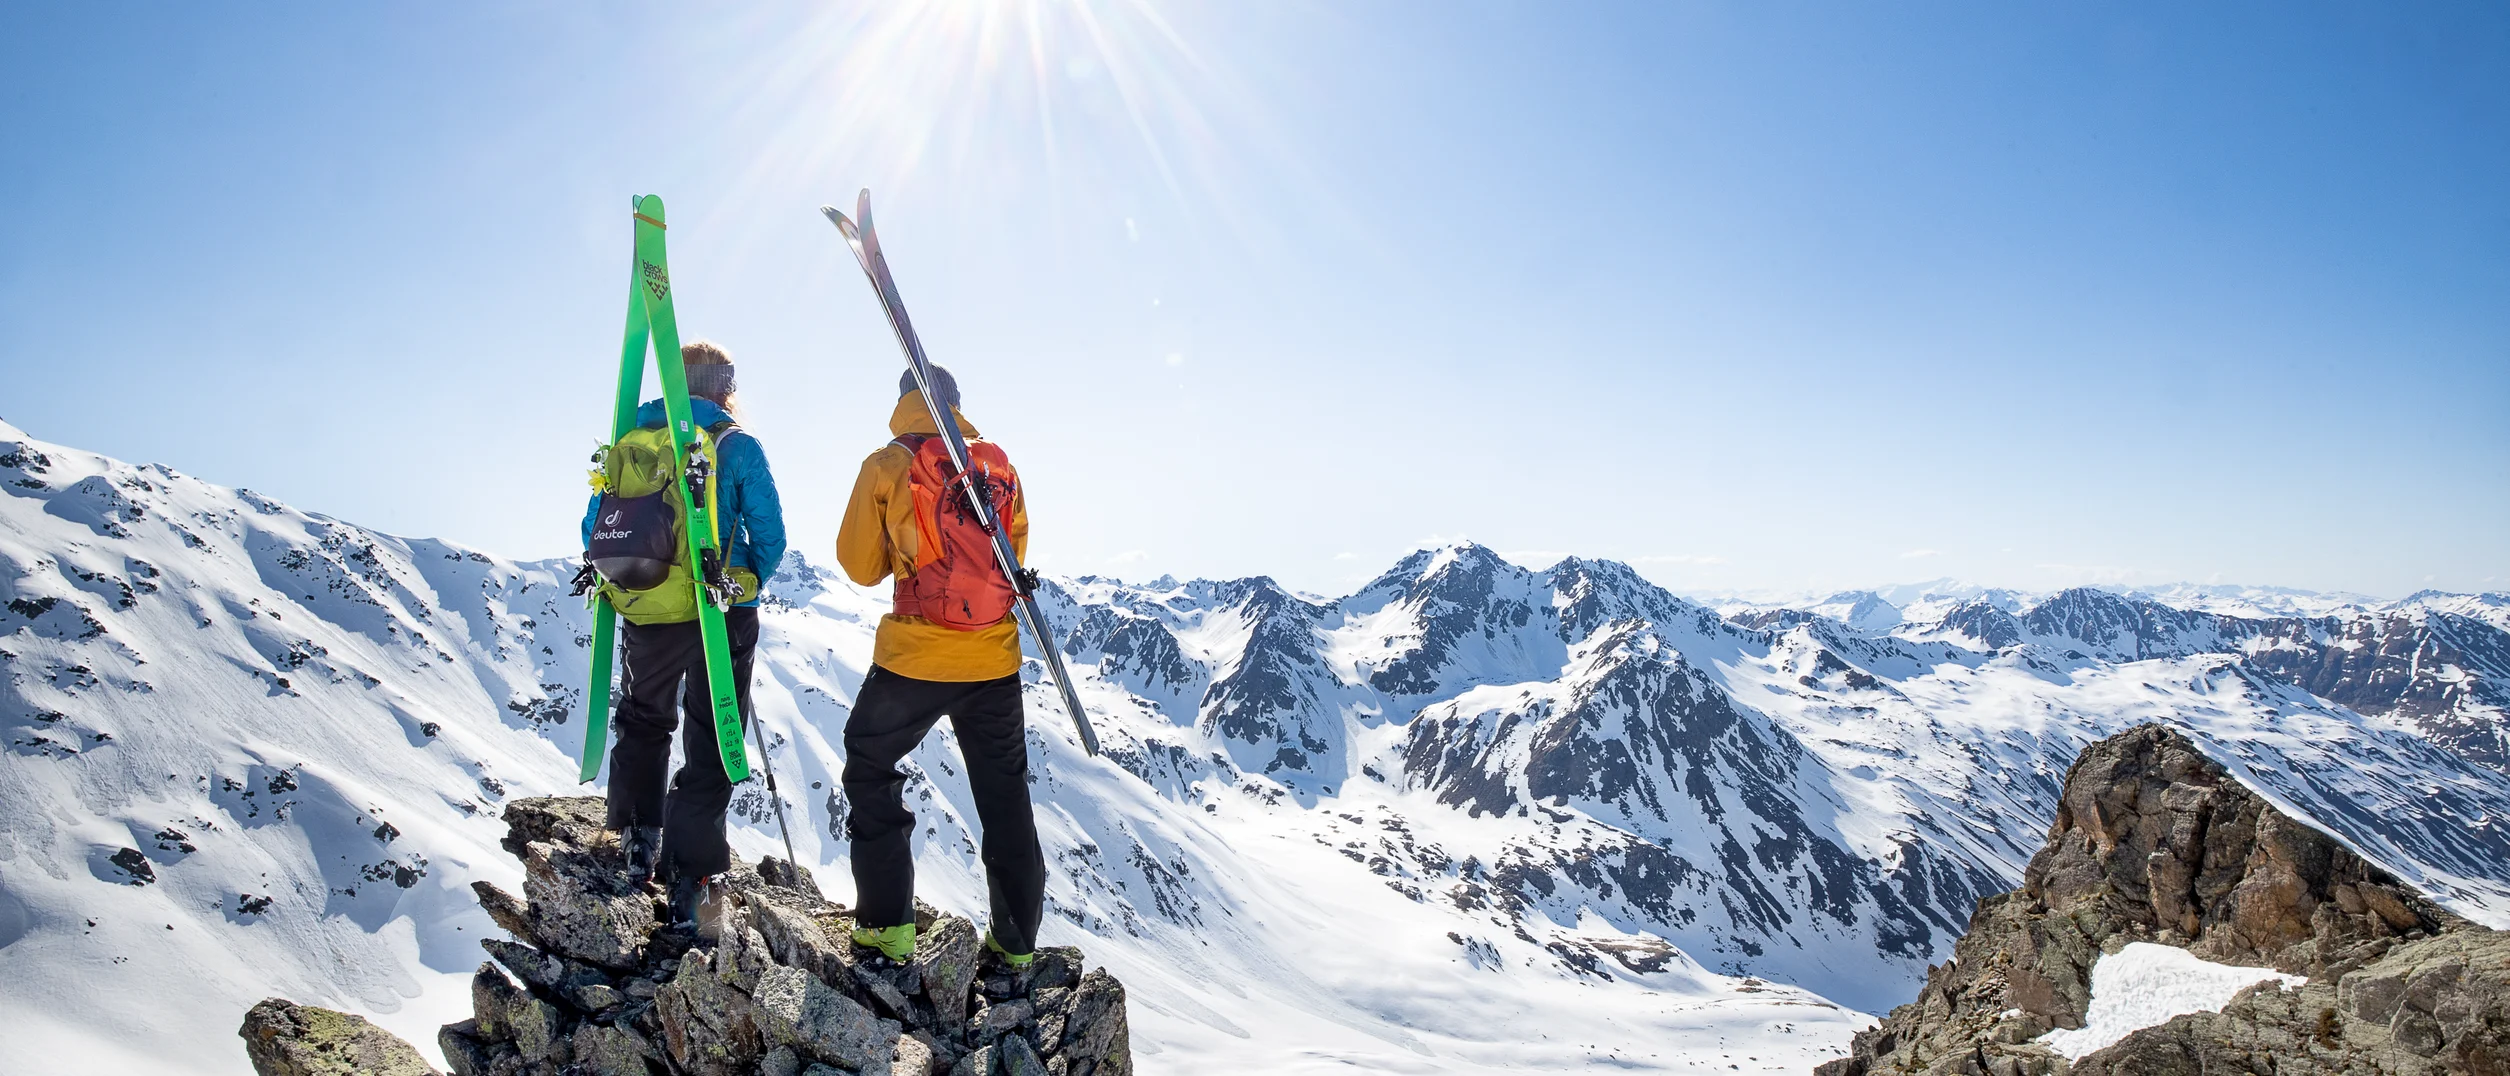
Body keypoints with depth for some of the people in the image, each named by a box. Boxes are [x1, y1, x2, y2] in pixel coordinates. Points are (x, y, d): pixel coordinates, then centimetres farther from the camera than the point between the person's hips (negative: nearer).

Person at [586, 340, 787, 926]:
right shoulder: (738, 445, -7)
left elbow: (595, 527, 6)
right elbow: (768, 533, -8)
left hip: (645, 614, 3)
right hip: (723, 615, -3)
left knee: (644, 721, 26)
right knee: (712, 741, 7)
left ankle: (639, 836, 24)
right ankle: (689, 873, 6)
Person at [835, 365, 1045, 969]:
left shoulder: (886, 467, -5)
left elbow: (861, 567, 1)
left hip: (914, 658, -3)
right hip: (995, 660, 3)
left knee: (870, 772, 18)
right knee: (1004, 794, 15)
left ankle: (888, 923, 14)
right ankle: (1017, 939, 21)